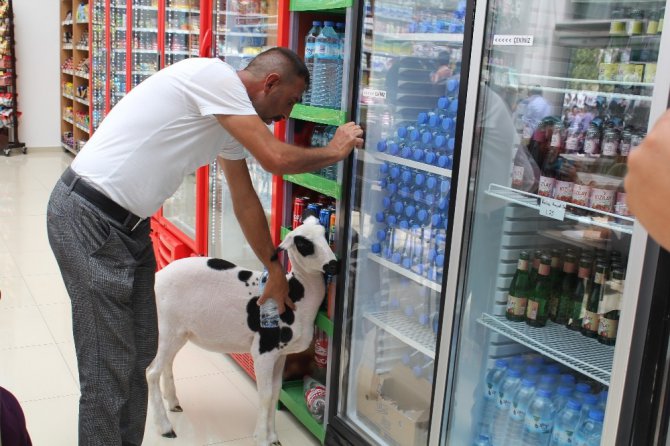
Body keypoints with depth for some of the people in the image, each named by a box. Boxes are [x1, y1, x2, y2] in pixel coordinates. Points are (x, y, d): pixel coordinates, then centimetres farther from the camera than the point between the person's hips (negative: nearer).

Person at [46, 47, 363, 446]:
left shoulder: (230, 116, 12)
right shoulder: (215, 75, -16)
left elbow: (246, 200, 21)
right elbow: (276, 158, -22)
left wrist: (276, 270, 27)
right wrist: (334, 152, -2)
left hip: (128, 225, 9)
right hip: (88, 218, -9)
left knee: (140, 352, 14)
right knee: (110, 367, -4)